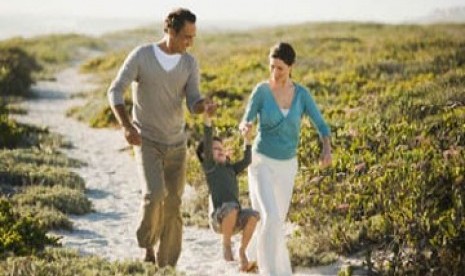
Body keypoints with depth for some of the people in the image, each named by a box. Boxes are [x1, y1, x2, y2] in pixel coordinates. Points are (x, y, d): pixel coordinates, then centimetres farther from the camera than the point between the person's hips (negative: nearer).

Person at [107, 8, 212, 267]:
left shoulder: (190, 63, -2)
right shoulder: (140, 55, -13)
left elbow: (194, 103, -9)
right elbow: (115, 92, -16)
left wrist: (205, 107, -35)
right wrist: (127, 126, -33)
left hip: (176, 144, 3)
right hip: (147, 142, -3)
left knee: (172, 207, 2)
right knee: (155, 195, -24)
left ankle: (166, 267, 14)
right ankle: (148, 242, 5)